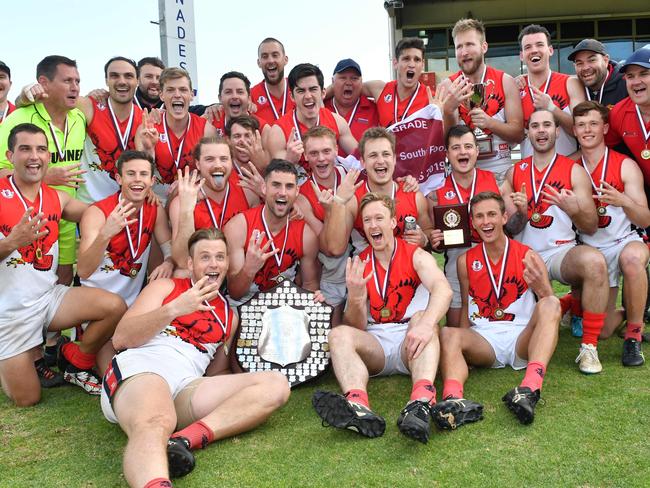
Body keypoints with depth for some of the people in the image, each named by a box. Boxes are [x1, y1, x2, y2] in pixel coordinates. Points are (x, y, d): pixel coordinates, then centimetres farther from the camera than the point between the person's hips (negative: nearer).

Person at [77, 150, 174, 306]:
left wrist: (168, 263, -23)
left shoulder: (156, 211, -2)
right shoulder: (96, 213, -16)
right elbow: (83, 272, -25)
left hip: (132, 303, 3)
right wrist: (105, 235, -42)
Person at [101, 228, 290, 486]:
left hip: (186, 387, 4)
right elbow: (120, 338, 5)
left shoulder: (229, 315, 29)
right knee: (155, 425, -40)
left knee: (276, 385, -18)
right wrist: (174, 309, -9)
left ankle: (183, 440, -35)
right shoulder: (165, 287, 17)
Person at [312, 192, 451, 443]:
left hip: (411, 344, -2)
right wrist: (355, 296, -18)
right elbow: (356, 326, 5)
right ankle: (359, 407, -53)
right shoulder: (358, 265, 9)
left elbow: (443, 289, -21)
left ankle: (422, 402, -56)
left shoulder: (416, 256, 2)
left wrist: (426, 324, -42)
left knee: (421, 317, -31)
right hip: (376, 345, 2)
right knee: (339, 334, -25)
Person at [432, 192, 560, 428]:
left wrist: (540, 286, -26)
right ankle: (454, 400, -55)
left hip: (522, 339, -1)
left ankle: (530, 387, -48)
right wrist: (465, 344, 0)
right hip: (484, 341, 1)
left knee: (550, 303, -28)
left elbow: (552, 308, -3)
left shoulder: (528, 257, 2)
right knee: (448, 334, -28)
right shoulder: (466, 261, 9)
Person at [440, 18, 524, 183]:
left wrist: (489, 122, -20)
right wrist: (449, 109, -24)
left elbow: (518, 134, -2)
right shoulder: (447, 86, -1)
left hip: (500, 170, 0)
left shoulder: (505, 82, -1)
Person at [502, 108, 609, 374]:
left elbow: (591, 227, 1)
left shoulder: (574, 170, 2)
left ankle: (589, 348, -23)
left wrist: (573, 209, -20)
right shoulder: (515, 172, 9)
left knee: (594, 261, -34)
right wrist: (521, 213, -14)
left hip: (561, 252, -3)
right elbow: (509, 228, 7)